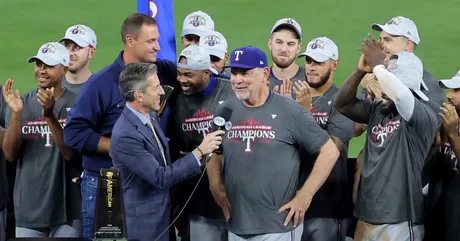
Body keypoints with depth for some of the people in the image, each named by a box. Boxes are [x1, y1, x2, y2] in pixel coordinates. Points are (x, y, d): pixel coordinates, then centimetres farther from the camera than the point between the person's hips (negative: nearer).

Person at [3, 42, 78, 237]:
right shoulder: (22, 103, 6)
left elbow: (70, 153, -14)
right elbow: (10, 155, -1)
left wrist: (49, 115, -26)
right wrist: (16, 113, -15)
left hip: (65, 208, -2)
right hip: (28, 209, 3)